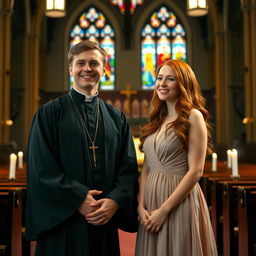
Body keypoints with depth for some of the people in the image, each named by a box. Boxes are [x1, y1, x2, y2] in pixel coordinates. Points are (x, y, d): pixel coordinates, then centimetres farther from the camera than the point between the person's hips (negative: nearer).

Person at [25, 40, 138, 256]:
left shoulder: (117, 118, 9)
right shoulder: (49, 113, -1)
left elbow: (128, 166, 4)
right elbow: (41, 167, -8)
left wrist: (115, 201, -12)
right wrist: (78, 200, -14)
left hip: (106, 222, 3)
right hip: (62, 221, -3)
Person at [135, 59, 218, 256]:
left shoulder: (193, 116, -8)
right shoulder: (156, 120, 11)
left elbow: (195, 171, -14)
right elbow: (146, 168, 10)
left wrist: (164, 210, -14)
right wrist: (141, 206, -3)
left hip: (180, 202, -6)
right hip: (151, 200, 6)